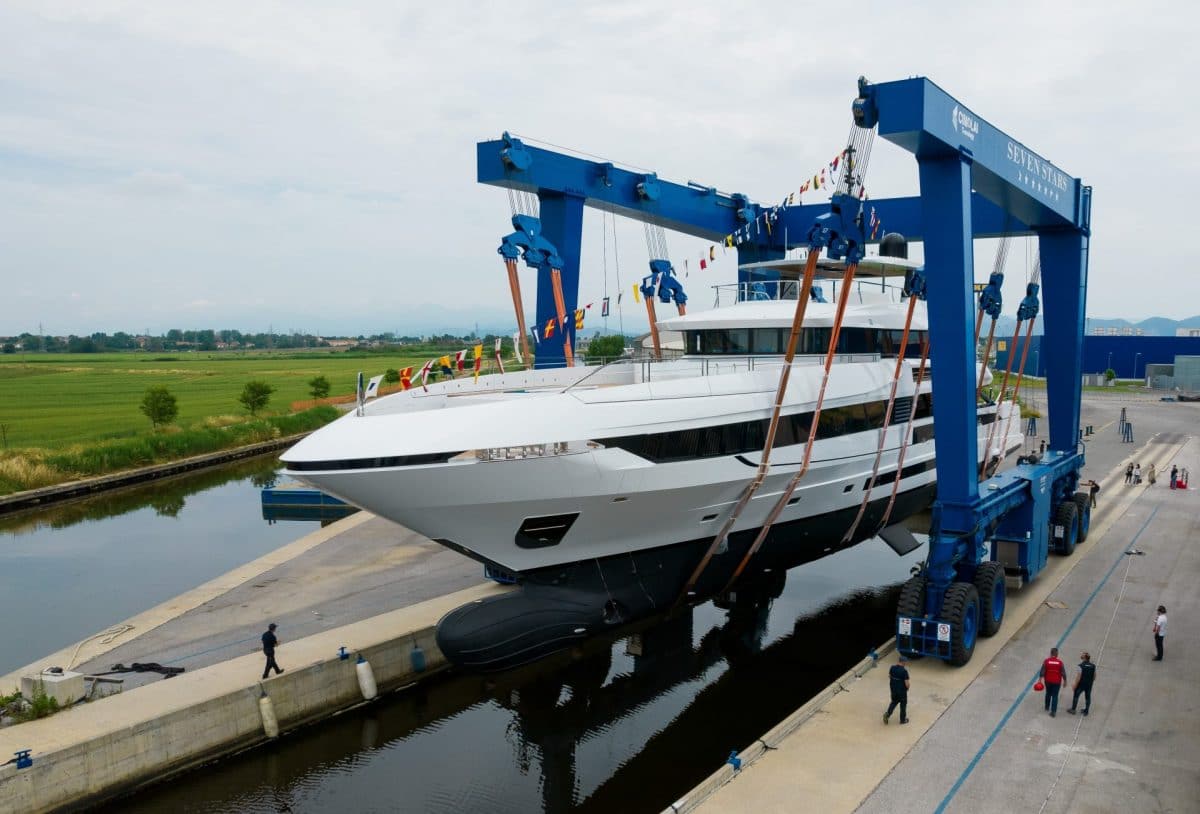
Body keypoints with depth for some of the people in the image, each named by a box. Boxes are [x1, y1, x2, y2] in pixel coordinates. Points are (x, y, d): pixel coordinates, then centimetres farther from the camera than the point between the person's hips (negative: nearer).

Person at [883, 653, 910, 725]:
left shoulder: (892, 667, -7)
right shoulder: (904, 671, -25)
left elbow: (889, 676, 6)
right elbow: (906, 683, -21)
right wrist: (907, 688, 0)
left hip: (893, 689, 5)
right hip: (902, 691, -5)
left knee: (894, 702, 25)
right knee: (903, 704, 16)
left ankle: (887, 714, 9)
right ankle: (903, 720, 29)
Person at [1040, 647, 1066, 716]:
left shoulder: (1046, 661, -10)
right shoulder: (1060, 662, -11)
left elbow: (1042, 671, -9)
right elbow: (1063, 673, -6)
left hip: (1048, 681, 1)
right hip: (1057, 682, -1)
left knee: (1048, 694, 22)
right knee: (1055, 696, 4)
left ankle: (1047, 707, 37)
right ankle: (1053, 711, 0)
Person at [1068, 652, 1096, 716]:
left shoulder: (1081, 666, -21)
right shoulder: (1093, 666, -4)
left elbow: (1079, 676, -19)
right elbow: (1094, 676, 4)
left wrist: (1075, 685, -10)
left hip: (1081, 684, -4)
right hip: (1089, 685, 4)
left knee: (1076, 695, 11)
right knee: (1088, 697, 16)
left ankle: (1073, 709, 19)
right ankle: (1086, 711, 24)